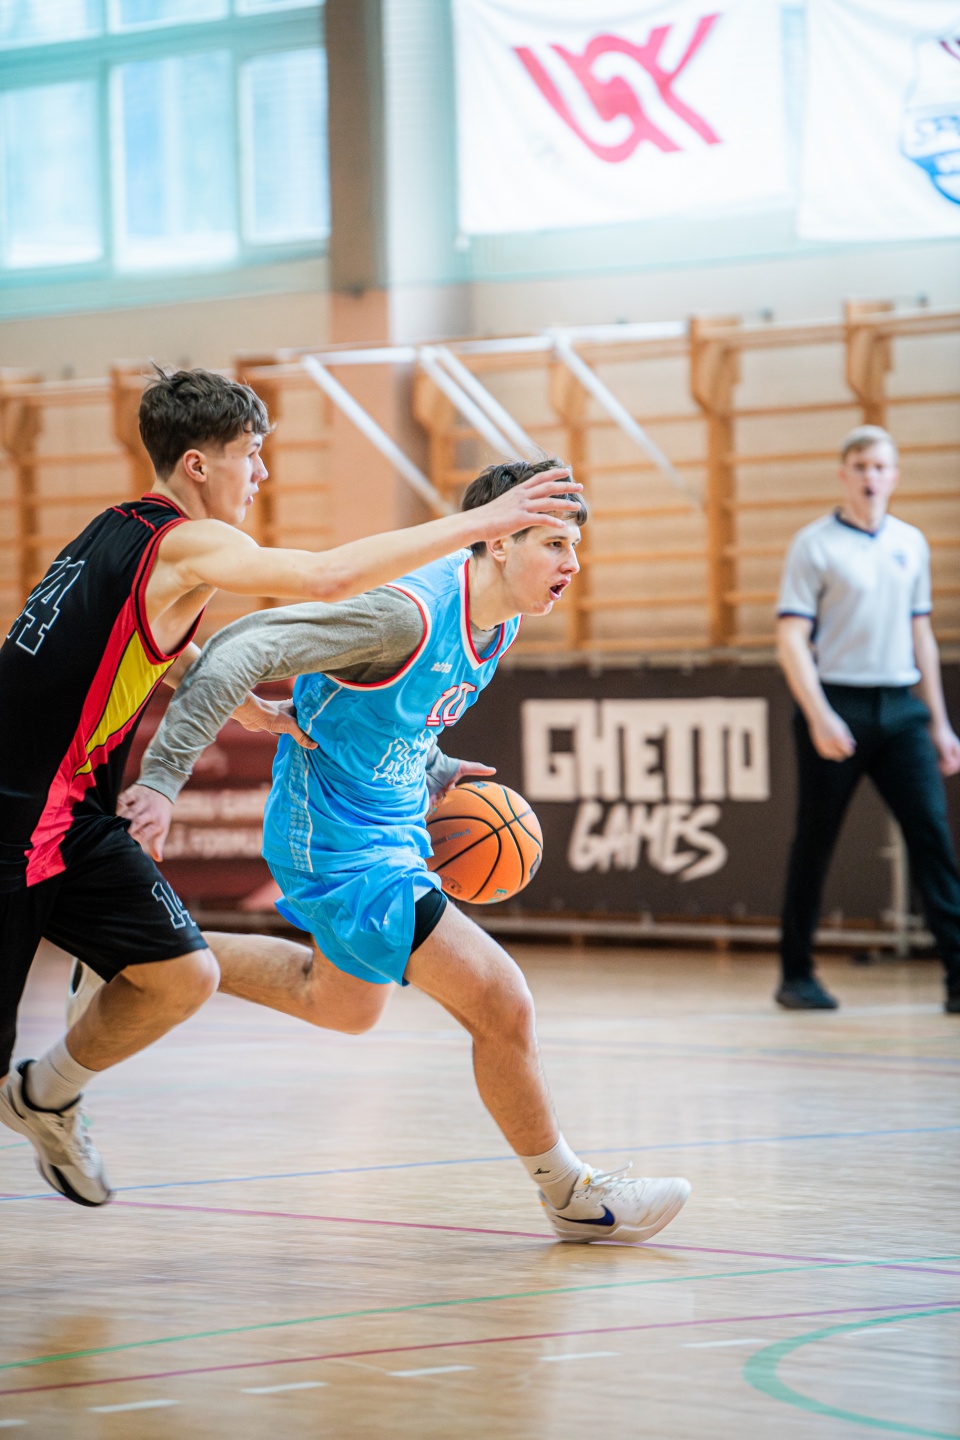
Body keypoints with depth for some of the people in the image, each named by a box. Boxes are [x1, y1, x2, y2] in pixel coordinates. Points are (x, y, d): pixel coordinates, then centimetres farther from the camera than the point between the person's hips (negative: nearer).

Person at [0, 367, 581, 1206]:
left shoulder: (124, 532, 12)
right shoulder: (185, 545, -16)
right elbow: (331, 577, -29)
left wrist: (260, 713, 20)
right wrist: (482, 523, -26)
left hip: (73, 814, 9)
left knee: (184, 977, 4)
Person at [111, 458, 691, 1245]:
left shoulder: (501, 619, 0)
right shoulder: (408, 611, -29)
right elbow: (240, 651, -32)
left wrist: (430, 773, 4)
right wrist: (163, 778, -33)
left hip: (395, 825, 10)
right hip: (345, 847, -10)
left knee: (346, 1006, 31)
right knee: (503, 1006, -12)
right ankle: (571, 1193, 6)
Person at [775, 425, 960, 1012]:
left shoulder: (912, 544, 13)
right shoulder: (815, 545, -2)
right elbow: (791, 639, -7)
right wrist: (818, 716, -17)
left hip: (901, 707, 4)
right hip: (837, 706, -4)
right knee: (816, 842, 3)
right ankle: (797, 975, 14)